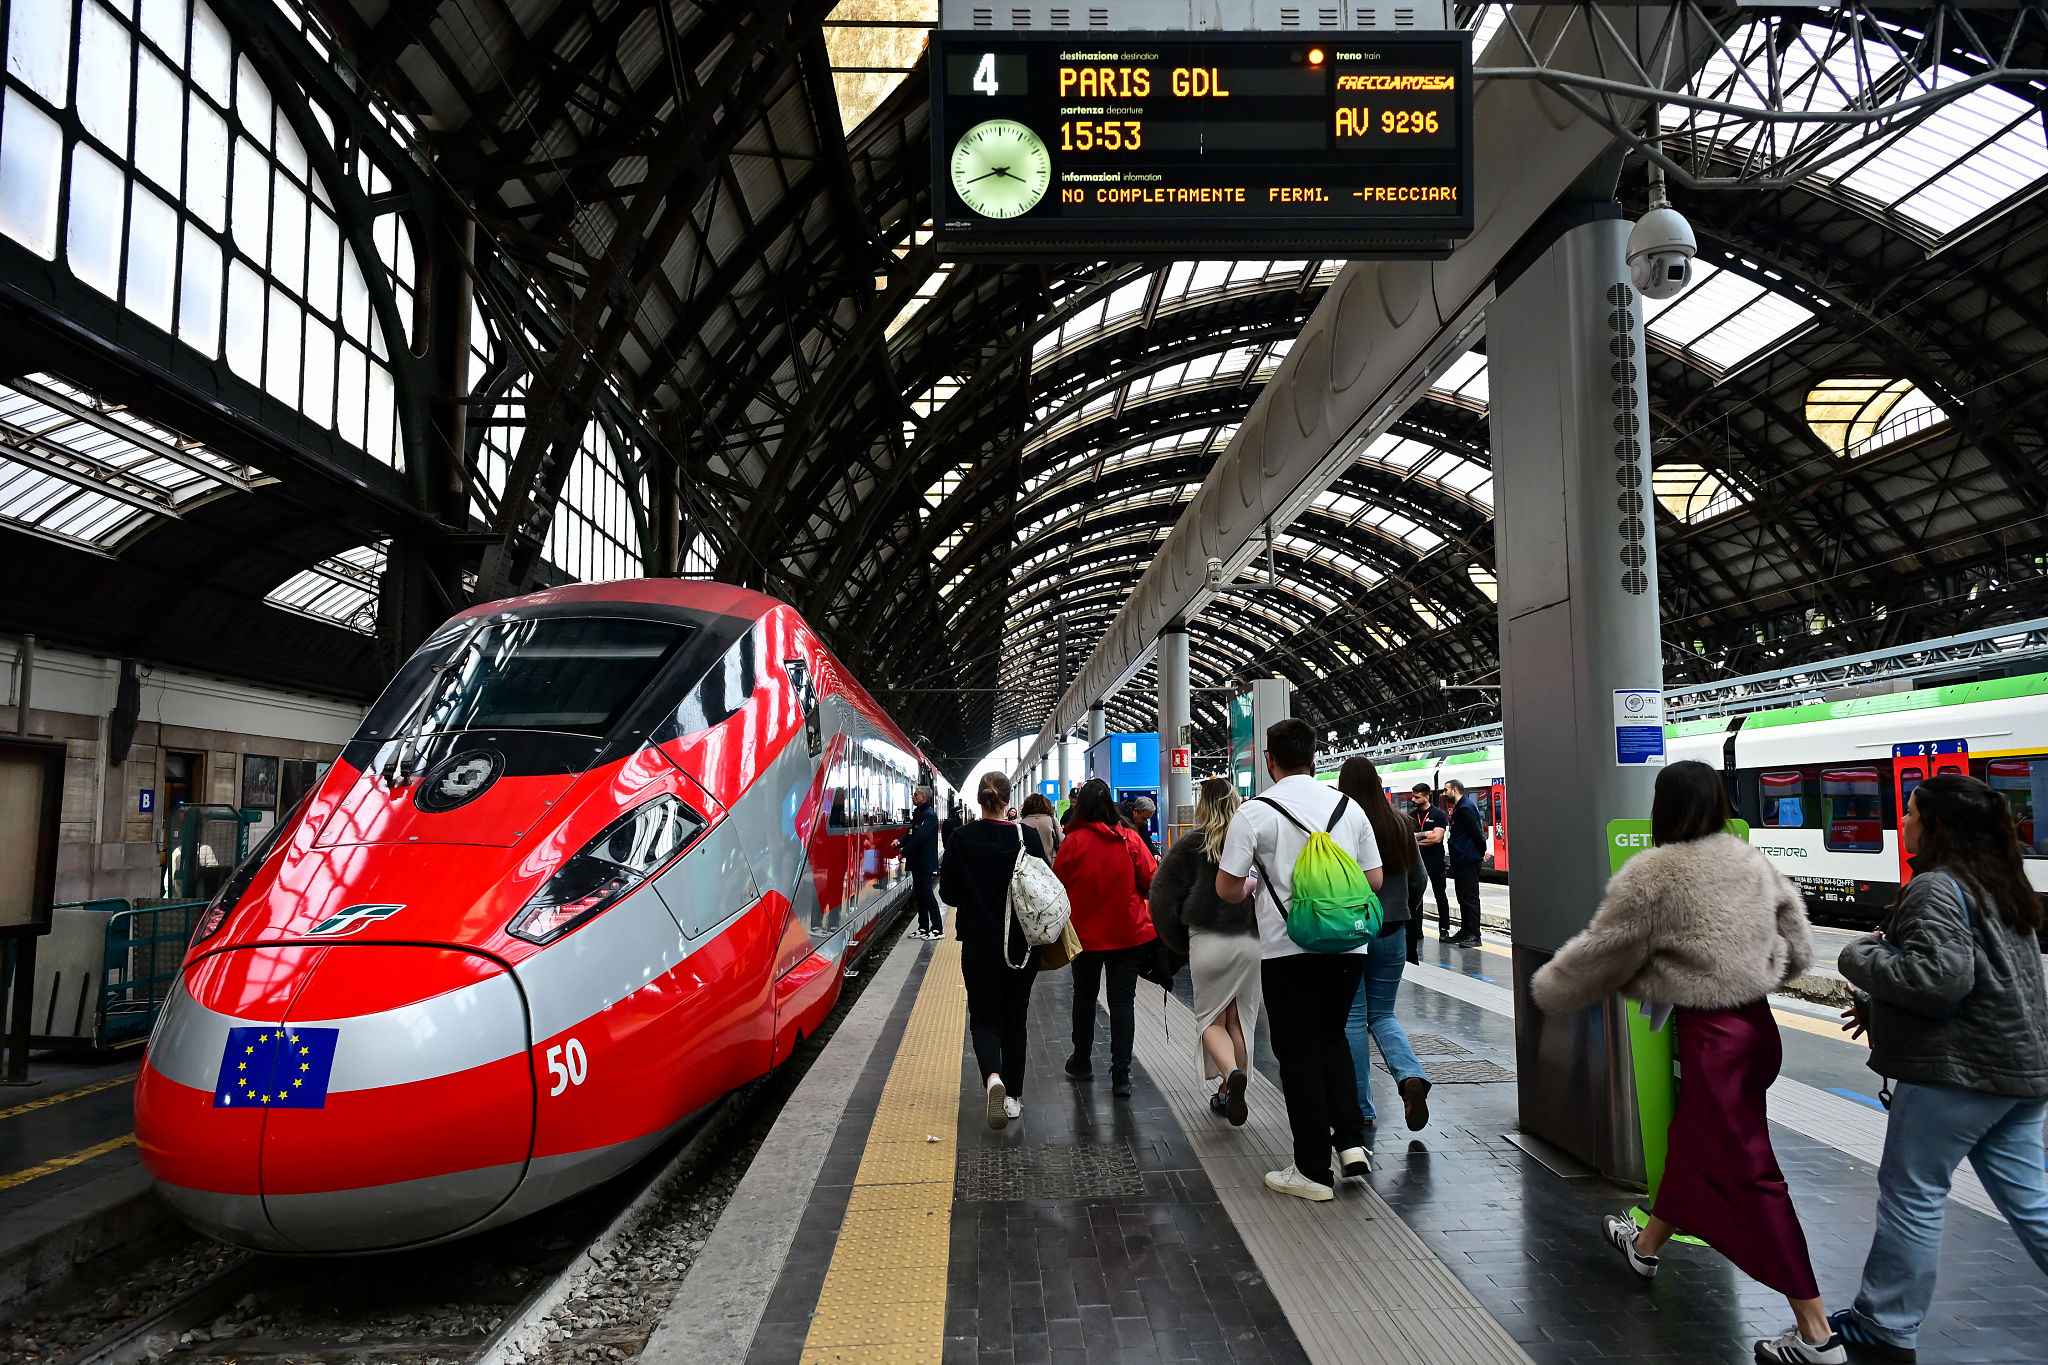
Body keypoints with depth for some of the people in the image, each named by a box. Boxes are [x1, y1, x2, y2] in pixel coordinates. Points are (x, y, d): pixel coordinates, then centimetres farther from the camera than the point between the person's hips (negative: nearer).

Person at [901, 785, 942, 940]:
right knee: (919, 894, 12)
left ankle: (938, 929, -2)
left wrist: (904, 852, -17)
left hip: (925, 862, -10)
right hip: (917, 862, 10)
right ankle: (923, 928, 19)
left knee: (926, 894, -7)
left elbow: (919, 837, -22)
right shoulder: (918, 814, 15)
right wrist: (900, 842, -5)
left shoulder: (929, 815, -15)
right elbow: (911, 833, 15)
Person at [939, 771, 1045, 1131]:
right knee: (1015, 1018, 16)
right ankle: (1013, 1097, 22)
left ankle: (993, 1077, -20)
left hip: (979, 944, -1)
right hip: (1022, 945, 1)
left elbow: (948, 893, -4)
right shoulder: (1027, 836, -9)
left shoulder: (963, 838, -9)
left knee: (984, 1017, 8)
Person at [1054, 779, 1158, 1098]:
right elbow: (1151, 880, -4)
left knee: (1084, 996, 18)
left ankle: (1082, 1062, 32)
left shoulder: (1074, 841, -12)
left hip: (1087, 933, 0)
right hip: (1129, 933, 0)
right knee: (1122, 1000, 4)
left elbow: (1058, 885, -5)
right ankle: (1121, 1074, 0)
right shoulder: (1130, 838, -7)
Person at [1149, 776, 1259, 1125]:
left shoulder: (1192, 843, -3)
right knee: (1239, 1018, 14)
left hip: (1208, 940, -3)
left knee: (1211, 1018, 9)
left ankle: (1231, 1074, -17)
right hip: (1252, 940, 3)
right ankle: (1228, 1094, 19)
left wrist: (1179, 941, 6)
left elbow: (1163, 893, -4)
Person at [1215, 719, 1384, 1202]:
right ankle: (1350, 1142, 11)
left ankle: (1313, 1171, 13)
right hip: (1347, 944, 4)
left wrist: (1253, 886, 13)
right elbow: (1374, 880, 9)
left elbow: (1227, 888, -9)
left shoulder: (1256, 811, -8)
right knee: (1332, 1037, 23)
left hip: (1288, 949, -4)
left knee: (1298, 1052, 7)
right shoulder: (1349, 806, 5)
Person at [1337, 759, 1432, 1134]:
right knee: (1382, 1014, 17)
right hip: (1391, 931, 4)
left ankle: (1361, 1108, 12)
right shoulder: (1401, 826, 0)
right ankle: (1411, 1077, -6)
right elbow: (1418, 877, 9)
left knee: (1352, 1018, 7)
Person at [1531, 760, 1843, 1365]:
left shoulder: (1653, 876, -16)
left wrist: (1548, 988, 10)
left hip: (1711, 1036, -8)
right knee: (1694, 1139, 23)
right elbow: (1797, 951, 12)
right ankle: (1646, 1246, 44)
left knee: (1746, 1170, -1)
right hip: (1756, 1022, 9)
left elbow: (1601, 955, -7)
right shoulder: (1752, 861, 5)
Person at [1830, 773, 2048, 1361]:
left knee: (1910, 1196, 3)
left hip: (1957, 1070, -9)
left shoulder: (1936, 888, -17)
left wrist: (1862, 956, -12)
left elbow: (1939, 975, -28)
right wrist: (1879, 1005, 19)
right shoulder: (1997, 884, 15)